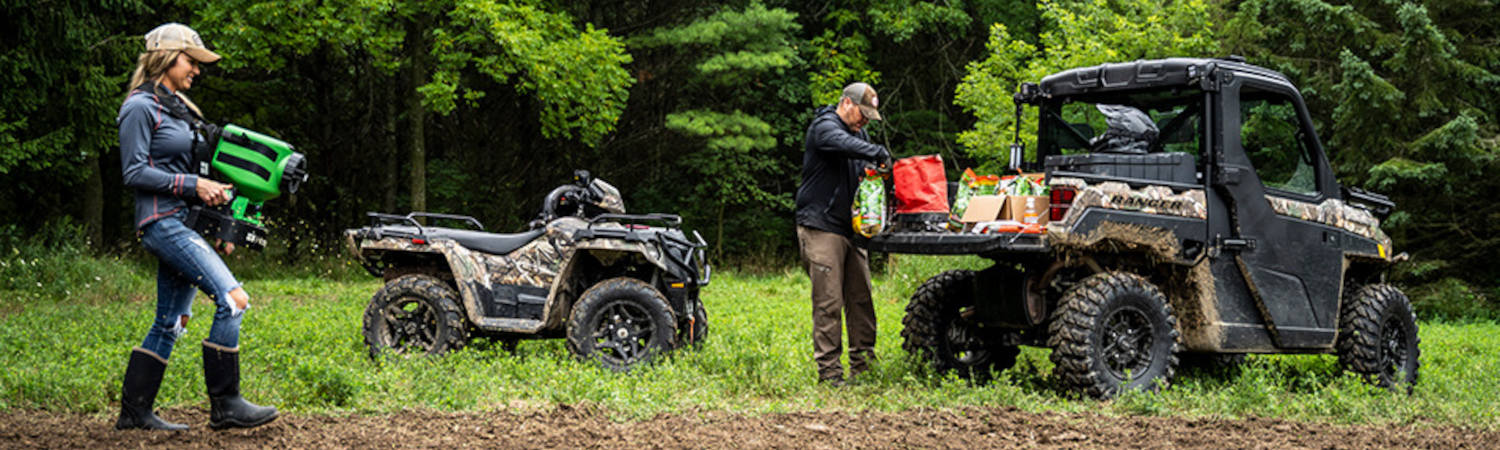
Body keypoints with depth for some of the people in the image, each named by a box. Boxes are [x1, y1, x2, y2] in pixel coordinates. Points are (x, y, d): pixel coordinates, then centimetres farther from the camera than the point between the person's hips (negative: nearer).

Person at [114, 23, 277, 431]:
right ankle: (225, 405, -14)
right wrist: (194, 185, -16)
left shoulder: (178, 108, 20)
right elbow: (135, 173, -13)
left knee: (170, 323, 10)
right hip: (162, 222, -10)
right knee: (232, 299, -19)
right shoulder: (140, 107, -7)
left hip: (184, 222, 10)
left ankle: (134, 410, 16)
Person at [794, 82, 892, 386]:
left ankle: (864, 366, 15)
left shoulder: (858, 133, 21)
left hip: (851, 229, 8)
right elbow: (846, 145, -30)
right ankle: (828, 371, -4)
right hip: (821, 228, -8)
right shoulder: (824, 127, -7)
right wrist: (880, 154, -36)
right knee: (828, 303, -8)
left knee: (861, 300, 8)